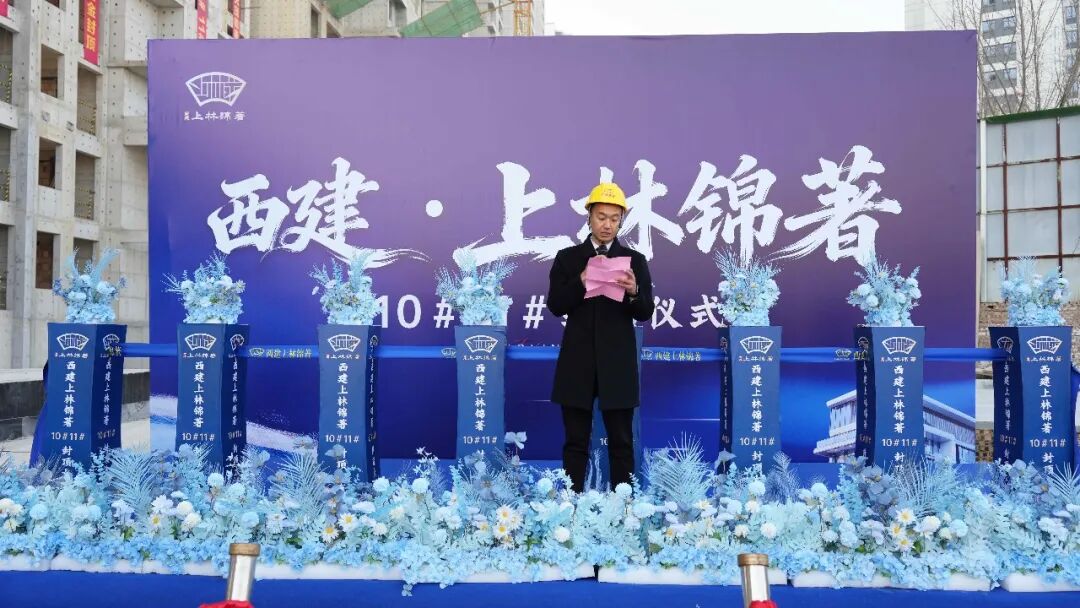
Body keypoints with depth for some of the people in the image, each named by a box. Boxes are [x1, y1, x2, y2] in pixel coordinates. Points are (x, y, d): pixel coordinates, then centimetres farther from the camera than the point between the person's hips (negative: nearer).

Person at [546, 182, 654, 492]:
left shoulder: (635, 260, 5)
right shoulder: (567, 257, 6)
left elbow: (645, 313, 1)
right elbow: (555, 305, -3)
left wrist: (633, 292, -20)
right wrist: (582, 280, -17)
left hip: (617, 364, 0)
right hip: (577, 363, 0)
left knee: (621, 442, 5)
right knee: (576, 441, 7)